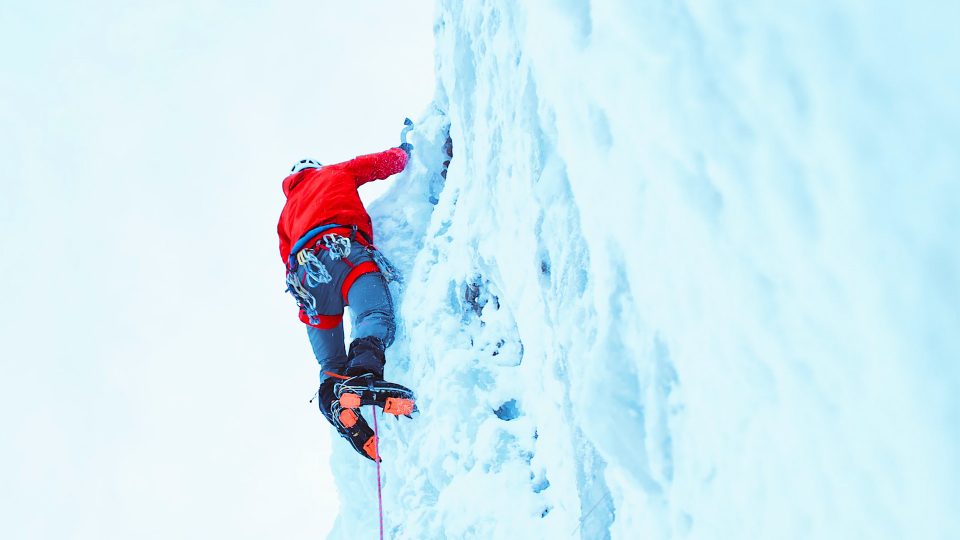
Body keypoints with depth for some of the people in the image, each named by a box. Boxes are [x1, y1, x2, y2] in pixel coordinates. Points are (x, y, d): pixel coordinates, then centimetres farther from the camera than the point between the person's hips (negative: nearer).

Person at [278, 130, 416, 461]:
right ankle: (363, 375, -56)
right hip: (340, 250, -5)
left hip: (303, 270, 5)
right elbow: (388, 162, 31)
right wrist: (403, 149, 50)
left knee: (331, 366, 5)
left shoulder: (286, 213, 41)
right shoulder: (334, 173, 31)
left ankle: (338, 404, -24)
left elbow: (287, 258, 32)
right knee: (376, 317, -27)